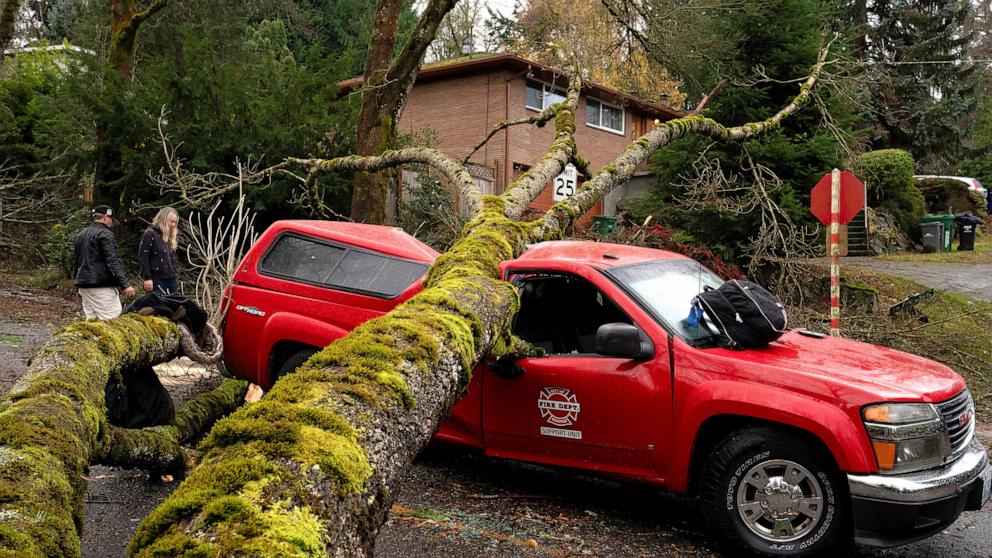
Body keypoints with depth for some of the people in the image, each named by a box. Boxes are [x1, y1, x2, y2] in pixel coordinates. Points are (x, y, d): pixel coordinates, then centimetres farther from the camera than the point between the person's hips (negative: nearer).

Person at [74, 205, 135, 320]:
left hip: (83, 285, 9)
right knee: (111, 321, -12)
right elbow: (113, 262, -16)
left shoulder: (80, 235, 20)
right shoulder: (105, 234, -7)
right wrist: (124, 285, -19)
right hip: (102, 286, -9)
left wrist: (79, 288, 34)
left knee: (91, 319, 9)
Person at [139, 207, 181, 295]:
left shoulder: (170, 236, 18)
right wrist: (147, 278, -16)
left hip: (171, 279, 8)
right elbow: (143, 258, -11)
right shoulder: (150, 234, -6)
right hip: (157, 280, -8)